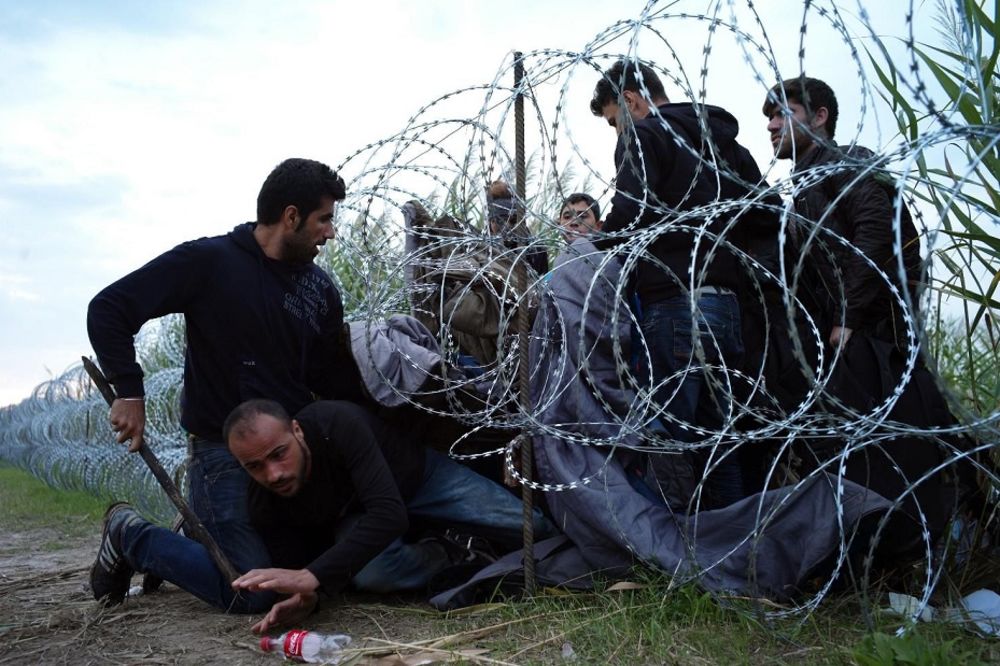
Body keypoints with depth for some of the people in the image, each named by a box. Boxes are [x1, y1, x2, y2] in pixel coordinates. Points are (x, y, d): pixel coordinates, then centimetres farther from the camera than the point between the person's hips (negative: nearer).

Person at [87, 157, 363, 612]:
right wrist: (129, 392, -16)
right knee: (253, 592, -14)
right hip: (223, 450, -6)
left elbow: (338, 381, 9)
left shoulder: (320, 289, 8)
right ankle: (131, 538, 10)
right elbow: (108, 309, -8)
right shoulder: (208, 262, -9)